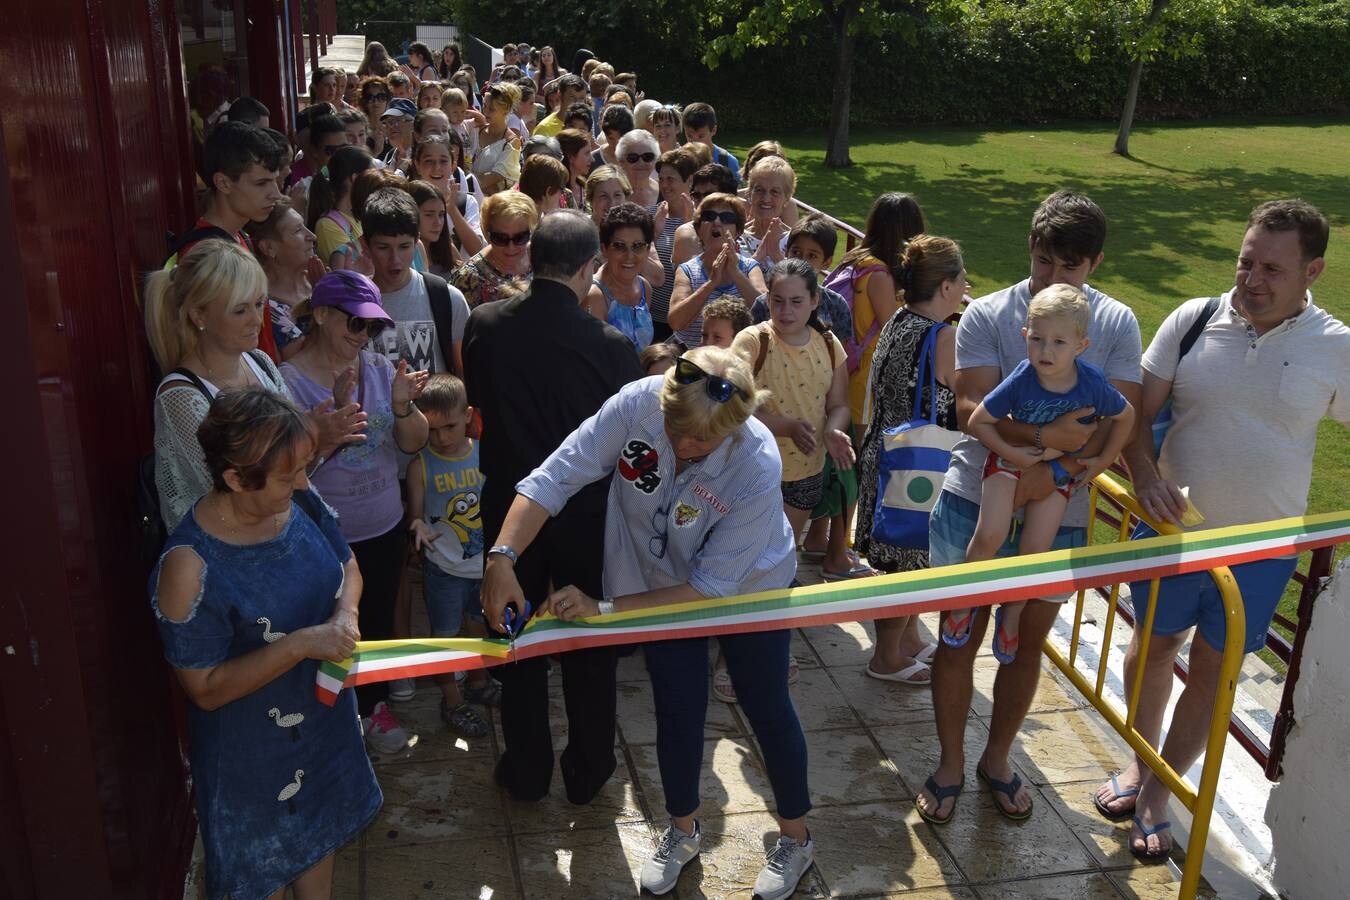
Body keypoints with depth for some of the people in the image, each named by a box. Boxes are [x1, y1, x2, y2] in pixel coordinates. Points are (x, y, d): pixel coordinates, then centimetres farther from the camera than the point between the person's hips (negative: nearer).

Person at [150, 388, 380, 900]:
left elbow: (348, 568, 5)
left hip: (325, 719, 6)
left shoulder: (301, 502, -13)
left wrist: (346, 612, -17)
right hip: (252, 751, -6)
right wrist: (302, 644, -32)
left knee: (320, 837, 28)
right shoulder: (190, 566, -30)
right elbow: (205, 689, -24)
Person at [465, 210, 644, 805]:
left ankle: (527, 771, 31)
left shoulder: (484, 326, -13)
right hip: (587, 514, -1)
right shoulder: (610, 346, -20)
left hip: (508, 508, 2)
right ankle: (588, 772, 32)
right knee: (589, 647, 17)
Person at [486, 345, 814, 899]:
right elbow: (555, 477, -29)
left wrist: (605, 608, -34)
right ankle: (682, 831, 40)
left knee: (767, 710, 13)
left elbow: (712, 585, -32)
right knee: (678, 711, 13)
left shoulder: (757, 469, -38)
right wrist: (502, 559, -41)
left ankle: (795, 838, 38)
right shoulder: (638, 403, -33)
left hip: (748, 587, -2)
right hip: (661, 584, 2)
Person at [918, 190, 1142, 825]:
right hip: (973, 501, -1)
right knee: (959, 637, 6)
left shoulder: (1117, 325, 0)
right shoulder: (987, 315, -5)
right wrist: (1045, 435, -31)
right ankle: (950, 762, 27)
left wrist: (1052, 474, -22)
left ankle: (997, 758, 36)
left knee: (1027, 644, 14)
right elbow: (971, 407, -16)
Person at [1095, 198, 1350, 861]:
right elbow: (1136, 415, -5)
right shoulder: (1193, 320, -9)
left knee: (1211, 674, 11)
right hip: (1171, 528, 1)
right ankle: (1139, 764, 43)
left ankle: (1157, 794, 31)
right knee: (1155, 645, 18)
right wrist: (1144, 473, -23)